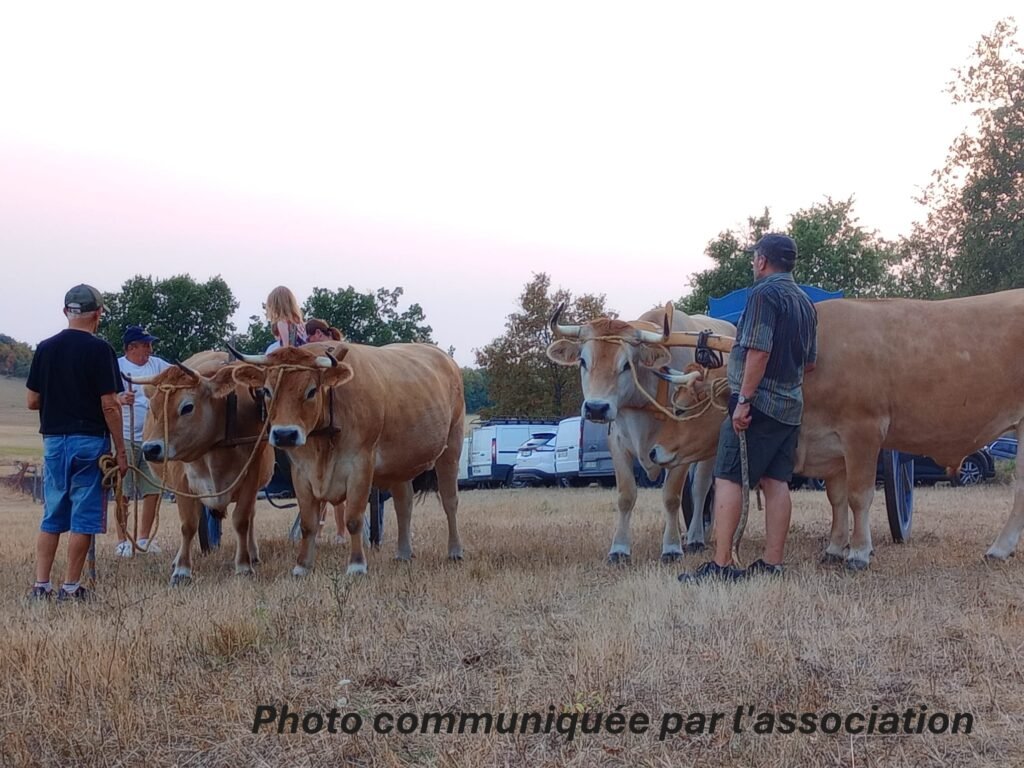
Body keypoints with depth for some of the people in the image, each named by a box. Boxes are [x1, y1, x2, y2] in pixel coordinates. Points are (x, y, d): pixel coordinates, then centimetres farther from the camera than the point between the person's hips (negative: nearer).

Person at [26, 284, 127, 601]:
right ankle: (70, 587, 3)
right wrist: (121, 450, -5)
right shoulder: (99, 350, -9)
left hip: (53, 440, 5)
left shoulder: (45, 348, 5)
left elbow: (32, 401, 7)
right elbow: (109, 405, -11)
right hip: (90, 441, -5)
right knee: (84, 516, 2)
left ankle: (41, 585, 9)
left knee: (51, 517, 12)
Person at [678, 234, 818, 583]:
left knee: (728, 478, -6)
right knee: (776, 482, 8)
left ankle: (721, 564, -11)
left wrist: (744, 400, -19)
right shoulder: (805, 302, 17)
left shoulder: (764, 294, -9)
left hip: (759, 401, -8)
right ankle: (772, 564, 7)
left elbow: (760, 350, -19)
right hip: (791, 405, 8)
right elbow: (810, 362, 21)